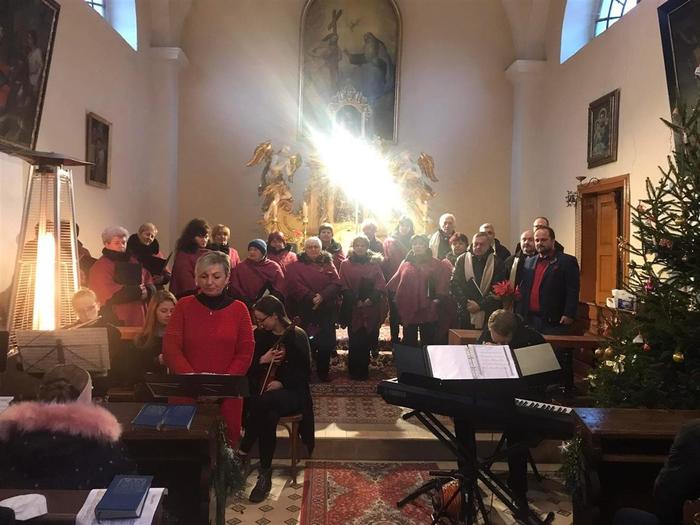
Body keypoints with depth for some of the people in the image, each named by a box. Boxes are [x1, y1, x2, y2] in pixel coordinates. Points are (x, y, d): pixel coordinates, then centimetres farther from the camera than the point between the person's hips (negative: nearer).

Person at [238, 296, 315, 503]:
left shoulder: (297, 336, -4)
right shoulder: (259, 335, 8)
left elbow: (305, 374, -5)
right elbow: (248, 368, 9)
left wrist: (282, 383, -18)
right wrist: (262, 360, -11)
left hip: (290, 392, -3)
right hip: (263, 390, 3)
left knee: (261, 402, -35)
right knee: (269, 416, -33)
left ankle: (243, 453, -18)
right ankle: (265, 474, -25)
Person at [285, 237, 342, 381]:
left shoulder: (328, 264, 13)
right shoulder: (296, 266, 4)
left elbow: (336, 283, -1)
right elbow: (296, 286, -10)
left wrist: (322, 296, -17)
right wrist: (312, 298, -21)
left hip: (327, 311, 3)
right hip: (304, 311, -3)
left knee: (326, 342, 5)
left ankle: (323, 372, 19)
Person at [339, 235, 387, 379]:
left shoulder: (374, 264, 8)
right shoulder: (346, 264, 5)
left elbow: (381, 285, 1)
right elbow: (344, 286, -1)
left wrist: (371, 299, -12)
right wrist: (356, 301, -12)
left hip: (371, 309, 1)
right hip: (352, 309, -1)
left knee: (367, 340, 2)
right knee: (354, 341, -1)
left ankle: (363, 370, 14)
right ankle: (354, 371, 9)